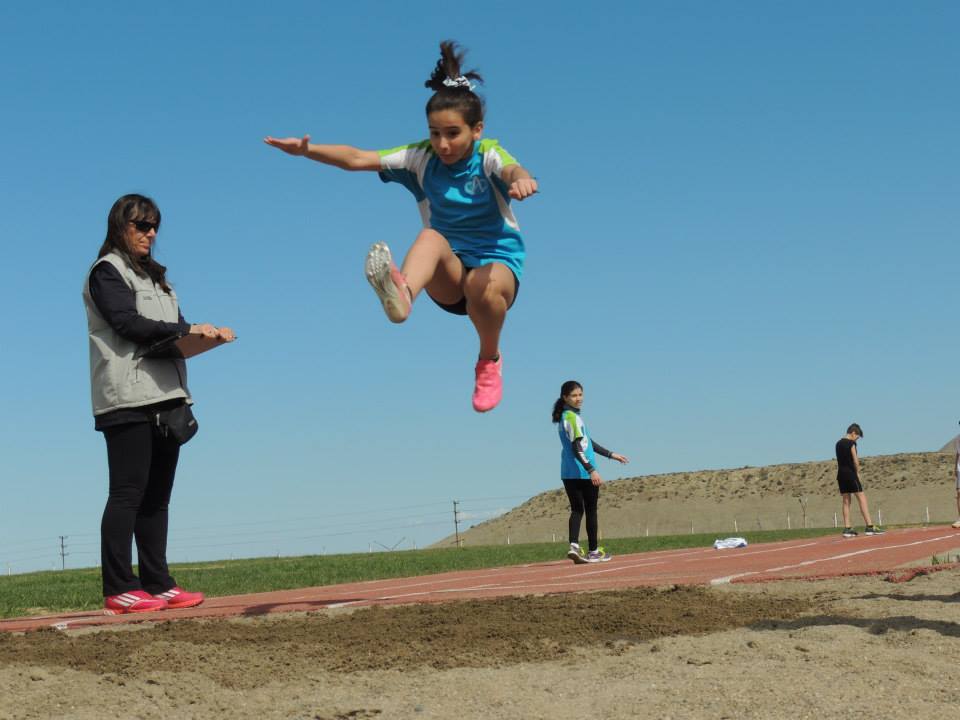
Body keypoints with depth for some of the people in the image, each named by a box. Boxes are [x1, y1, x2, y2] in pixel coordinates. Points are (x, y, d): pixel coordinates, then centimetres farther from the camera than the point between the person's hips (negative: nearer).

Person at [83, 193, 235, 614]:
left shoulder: (153, 276, 25)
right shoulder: (107, 272, 0)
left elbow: (173, 328, 20)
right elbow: (128, 323, -13)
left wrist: (206, 333, -1)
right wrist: (188, 330, -18)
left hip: (165, 398, 8)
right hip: (128, 399, -8)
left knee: (157, 496, 6)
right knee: (128, 492, -10)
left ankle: (157, 584, 8)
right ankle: (118, 591, -9)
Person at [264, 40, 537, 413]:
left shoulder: (488, 154, -9)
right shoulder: (421, 157, -1)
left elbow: (511, 170, -35)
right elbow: (357, 159, -13)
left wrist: (520, 179, -61)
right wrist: (307, 150, -30)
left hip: (498, 258, -2)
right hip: (448, 274, 2)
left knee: (485, 287, -39)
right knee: (431, 238, -32)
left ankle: (489, 361, -10)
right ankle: (402, 295, -65)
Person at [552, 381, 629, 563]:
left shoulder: (565, 417, 15)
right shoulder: (573, 418, -15)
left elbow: (587, 442, 22)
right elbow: (577, 448, -24)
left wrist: (611, 455, 27)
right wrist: (591, 470, -29)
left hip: (568, 474, 8)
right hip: (583, 473, -8)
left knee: (576, 510, 8)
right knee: (591, 511, 5)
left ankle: (574, 546, -9)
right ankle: (593, 551, 13)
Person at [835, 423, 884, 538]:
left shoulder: (838, 443, 15)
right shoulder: (851, 443, -7)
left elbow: (839, 460, 14)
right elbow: (855, 460, -9)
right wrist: (858, 472, 5)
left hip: (841, 474, 8)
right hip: (850, 473, -7)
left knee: (846, 501, 8)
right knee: (862, 498, -7)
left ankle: (847, 528, 5)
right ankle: (869, 526, -12)